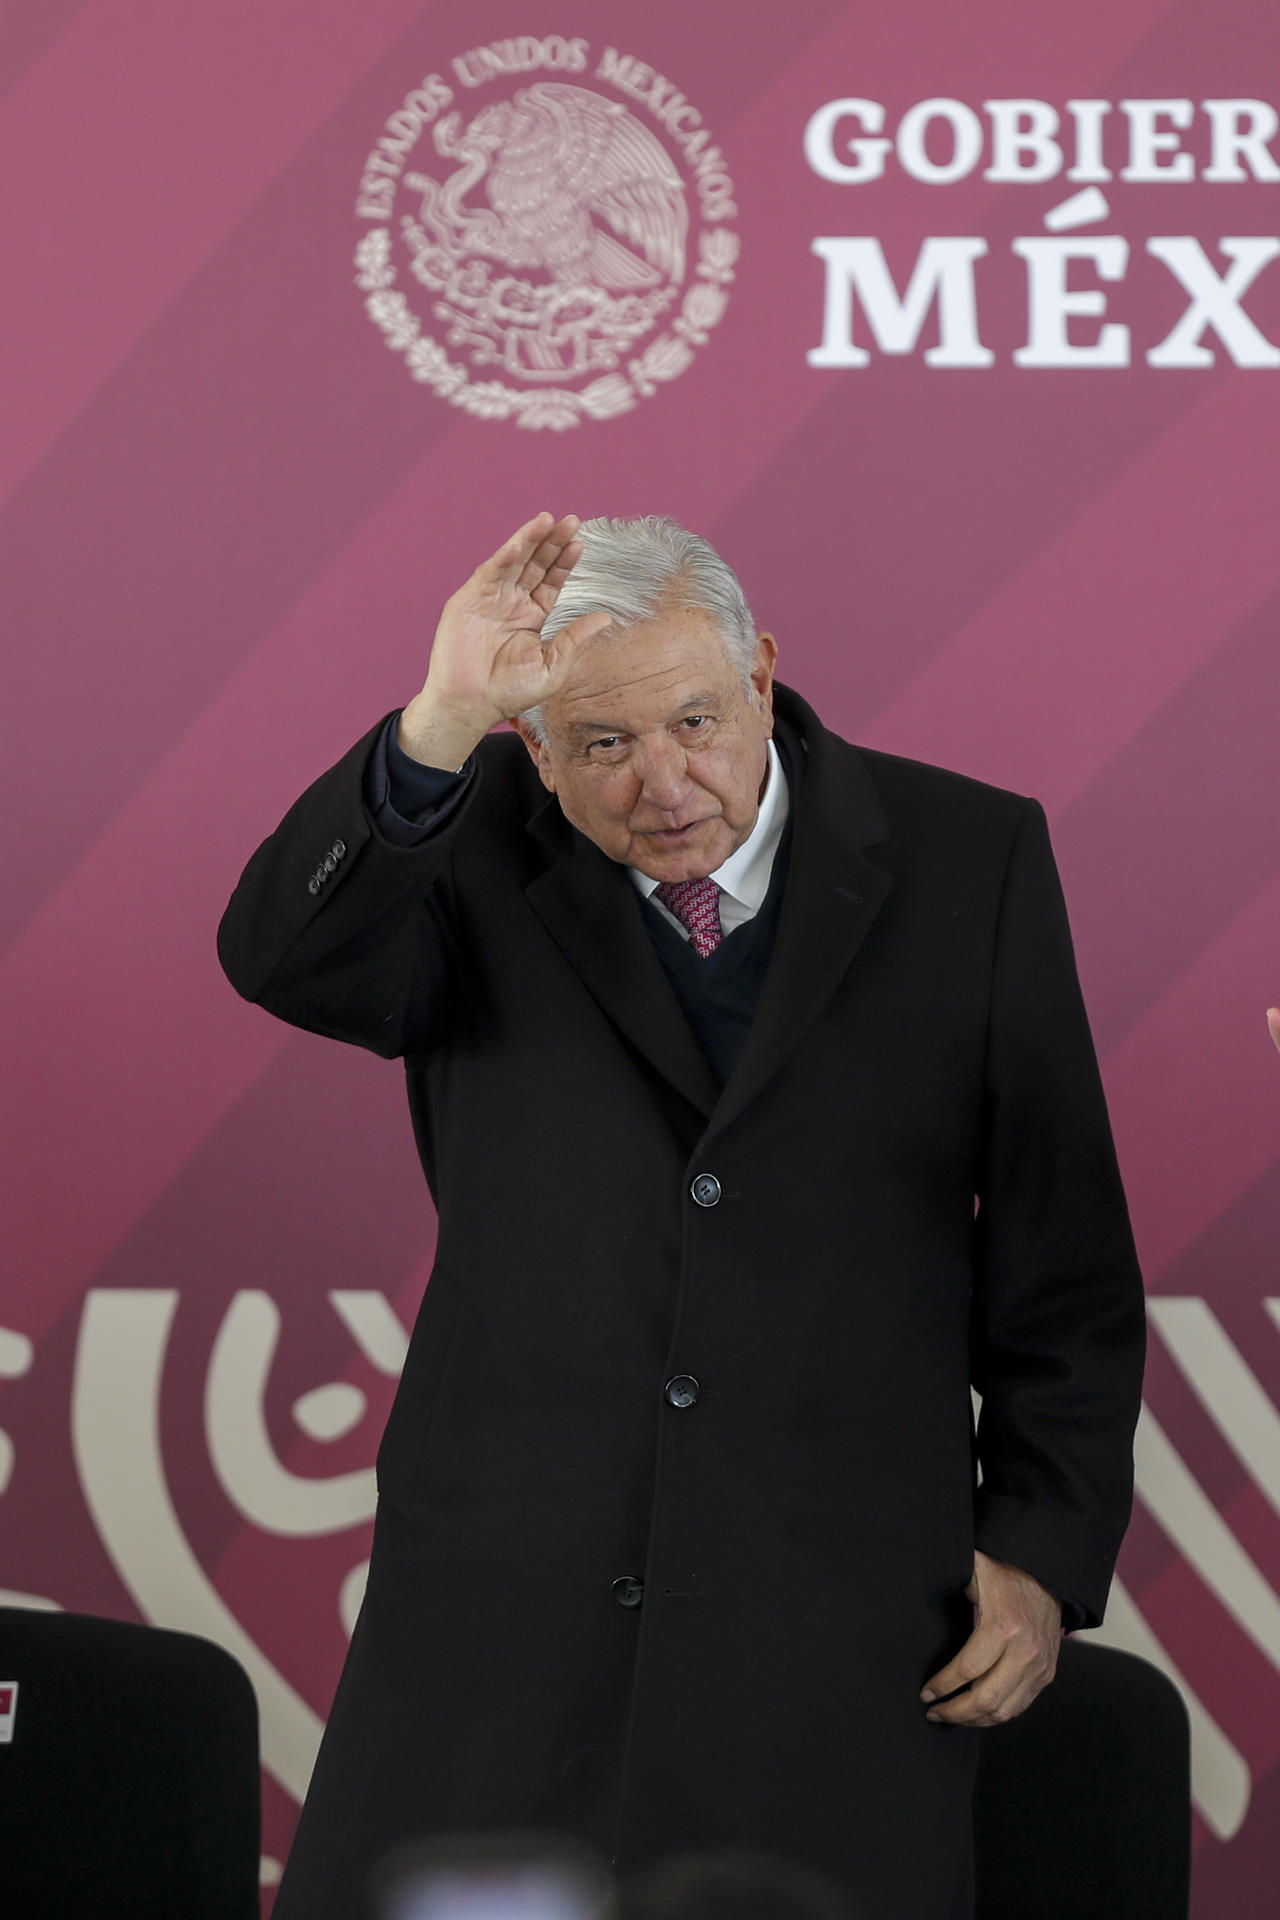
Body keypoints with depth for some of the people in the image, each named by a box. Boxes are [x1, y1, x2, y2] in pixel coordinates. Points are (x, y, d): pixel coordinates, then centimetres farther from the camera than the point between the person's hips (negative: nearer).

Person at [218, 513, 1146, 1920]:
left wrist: (1045, 1549, 0)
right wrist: (435, 728, -30)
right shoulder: (477, 849, 3)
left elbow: (1060, 1254, 5)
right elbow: (280, 960, -17)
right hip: (504, 1613, 1)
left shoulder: (967, 859, 2)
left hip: (835, 1619, 0)